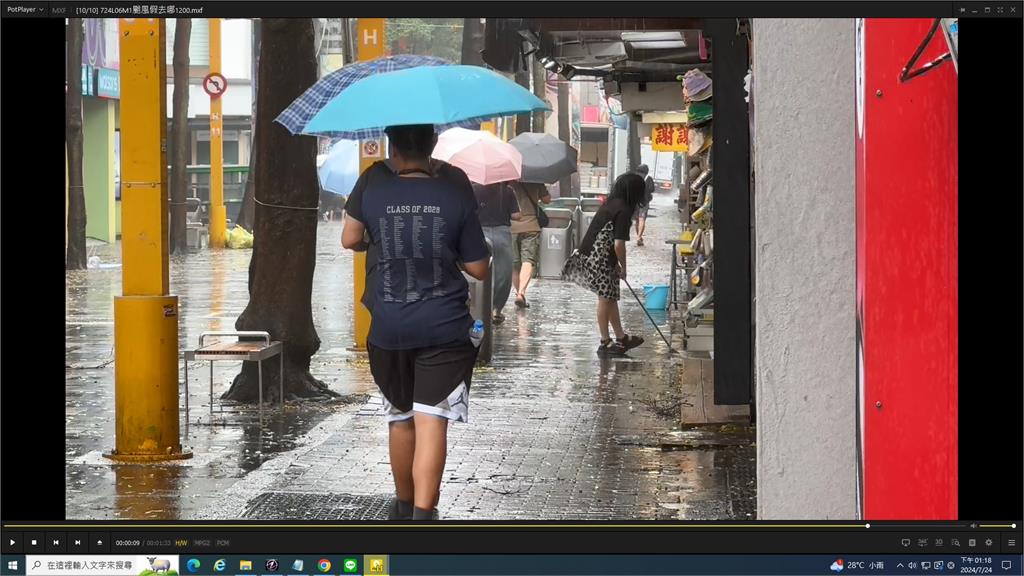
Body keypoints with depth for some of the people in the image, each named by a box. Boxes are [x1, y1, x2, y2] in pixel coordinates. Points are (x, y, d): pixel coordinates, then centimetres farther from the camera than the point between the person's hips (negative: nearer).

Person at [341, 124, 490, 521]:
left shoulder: (372, 184, -5)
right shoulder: (456, 193, -7)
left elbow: (350, 240, 6)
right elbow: (478, 269, -1)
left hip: (389, 328, 2)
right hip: (444, 328, -2)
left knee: (400, 417, 18)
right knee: (432, 420, -7)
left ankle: (404, 505, 34)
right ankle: (422, 514, -20)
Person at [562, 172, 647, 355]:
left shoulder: (609, 203, 10)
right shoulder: (623, 210, -17)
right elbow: (618, 244, -20)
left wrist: (616, 265, 18)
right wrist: (623, 268, -5)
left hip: (590, 256, 9)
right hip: (601, 262, -9)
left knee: (610, 298, 16)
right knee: (606, 299, 1)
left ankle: (621, 338, 25)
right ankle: (605, 343, 9)